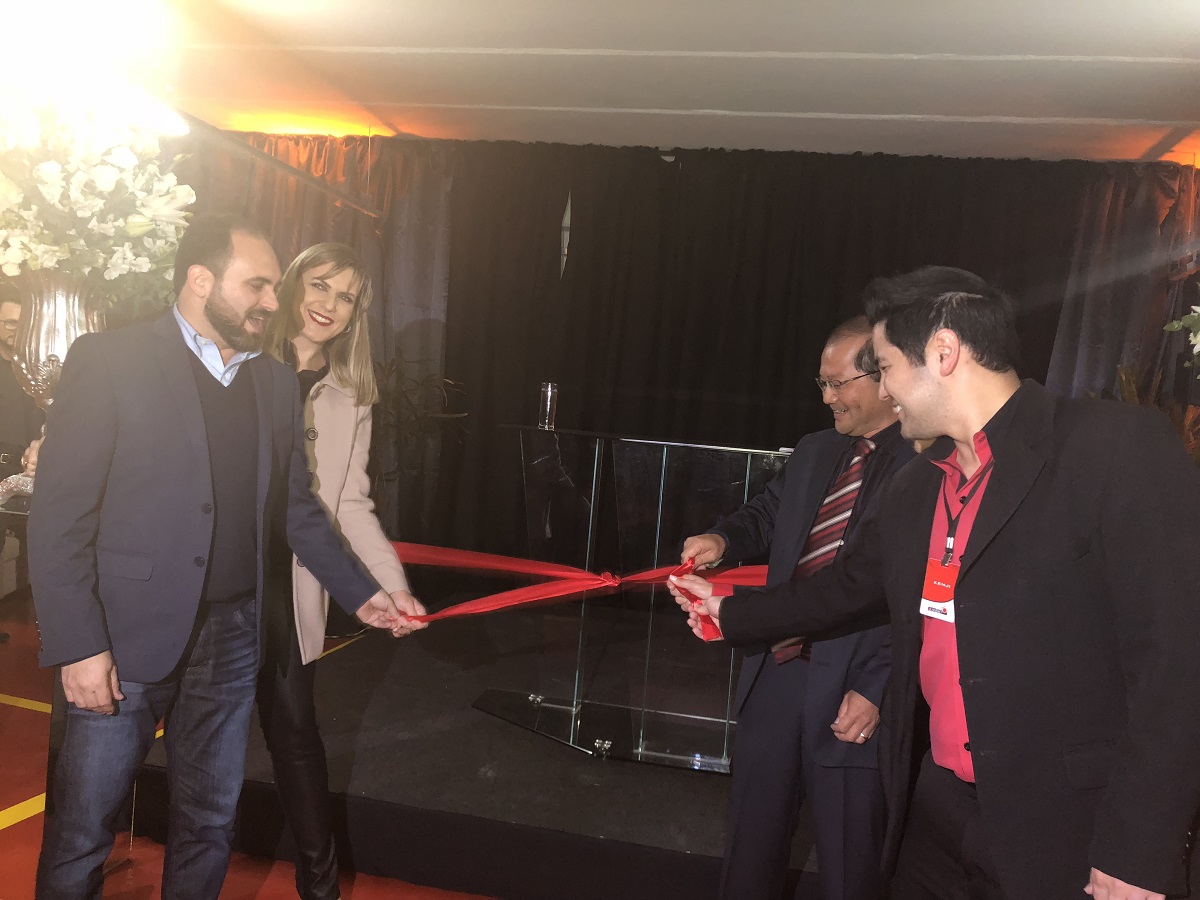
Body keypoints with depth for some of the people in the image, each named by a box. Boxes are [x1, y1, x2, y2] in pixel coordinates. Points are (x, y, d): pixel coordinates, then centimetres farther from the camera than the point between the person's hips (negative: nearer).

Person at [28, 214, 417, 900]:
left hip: (234, 638, 5)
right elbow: (58, 518, -9)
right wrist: (79, 646, -13)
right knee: (81, 835, 9)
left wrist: (361, 593, 12)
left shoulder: (278, 384, 9)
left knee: (211, 824, 17)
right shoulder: (109, 361, -7)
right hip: (126, 638, -4)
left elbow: (299, 509, 14)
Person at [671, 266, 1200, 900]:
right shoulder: (914, 492, 7)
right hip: (939, 809, 6)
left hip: (1071, 837, -6)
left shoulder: (1119, 448, -15)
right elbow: (841, 588, 20)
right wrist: (728, 612, 26)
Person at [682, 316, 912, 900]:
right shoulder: (813, 452, 11)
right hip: (775, 672, 6)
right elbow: (766, 514, 24)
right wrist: (724, 538, 3)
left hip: (851, 689, -6)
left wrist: (876, 689, -18)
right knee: (751, 839, 20)